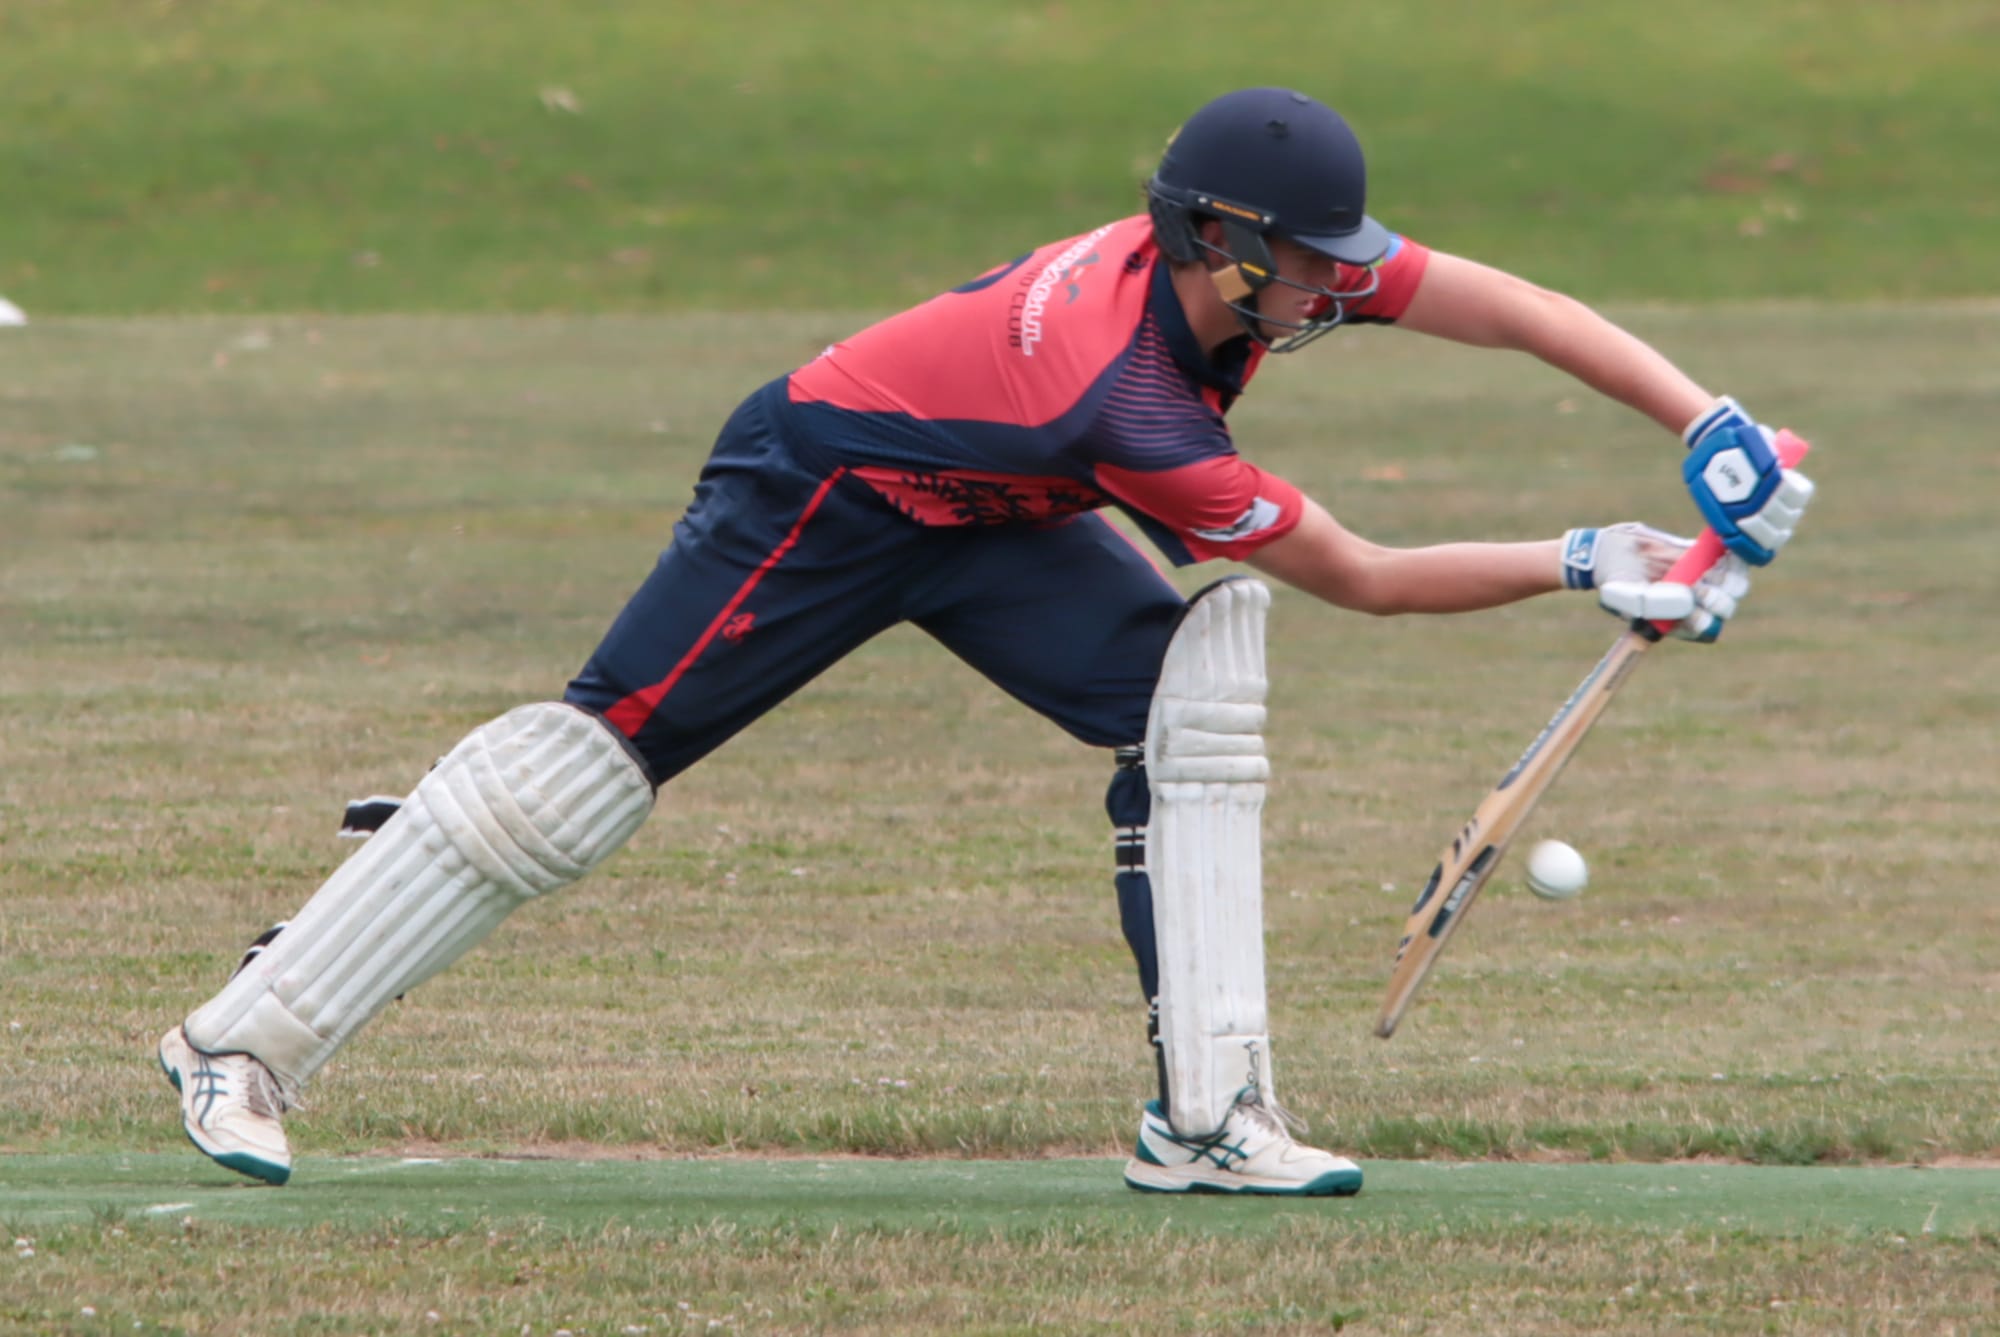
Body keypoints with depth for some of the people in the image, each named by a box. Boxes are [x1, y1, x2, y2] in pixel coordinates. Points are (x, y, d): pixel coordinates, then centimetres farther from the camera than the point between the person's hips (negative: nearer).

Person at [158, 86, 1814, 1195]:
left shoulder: (1260, 259, -18)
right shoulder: (1131, 410, -38)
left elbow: (1517, 310, -17)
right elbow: (1362, 578, -32)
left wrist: (1714, 426, -26)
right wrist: (1584, 566, -28)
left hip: (987, 517, 8)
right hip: (819, 489, -8)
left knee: (1195, 690, -10)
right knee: (604, 751, -9)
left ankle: (1208, 1112, -14)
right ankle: (247, 1040, 0)